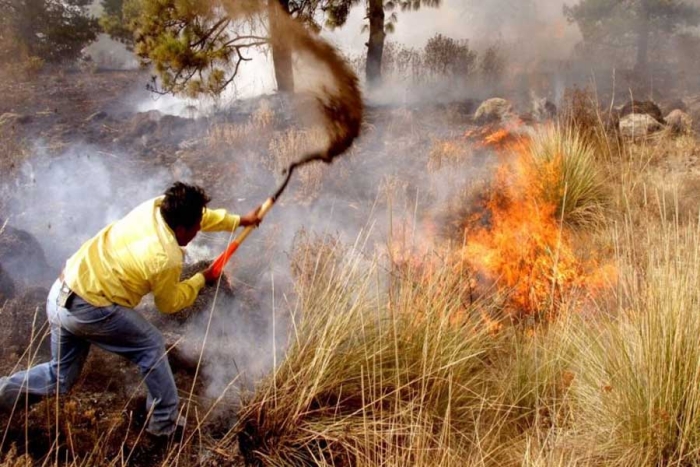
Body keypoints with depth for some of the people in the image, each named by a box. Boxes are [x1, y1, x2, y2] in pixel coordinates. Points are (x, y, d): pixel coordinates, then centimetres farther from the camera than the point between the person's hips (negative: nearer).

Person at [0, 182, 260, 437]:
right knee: (151, 346, 8)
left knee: (59, 377, 23)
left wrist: (239, 221, 26)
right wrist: (201, 280, 11)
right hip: (87, 310, -8)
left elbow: (197, 214, 19)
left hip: (60, 295, 8)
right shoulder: (166, 259, -22)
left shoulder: (158, 205, -3)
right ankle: (165, 423, 16)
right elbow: (170, 303, -1)